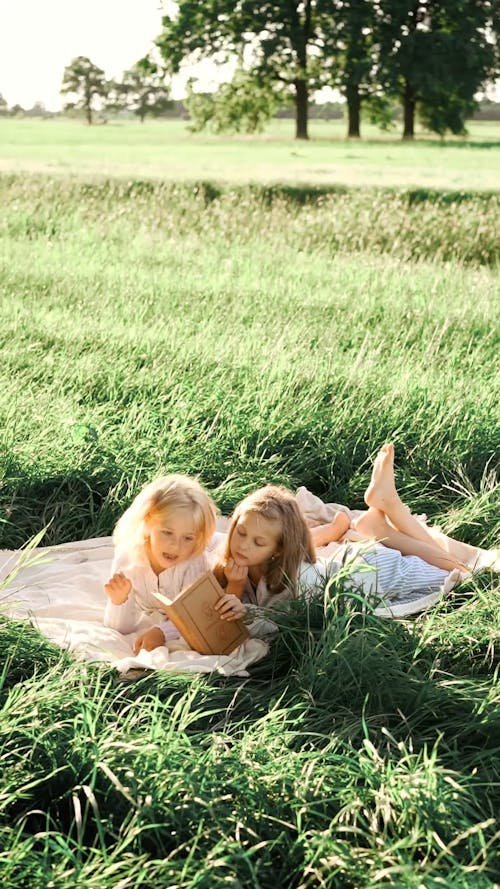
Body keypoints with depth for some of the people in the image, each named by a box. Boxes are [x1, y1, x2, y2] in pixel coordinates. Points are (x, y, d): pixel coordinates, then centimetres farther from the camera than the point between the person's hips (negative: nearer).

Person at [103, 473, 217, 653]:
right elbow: (121, 630, -26)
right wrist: (119, 601, -48)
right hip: (149, 620, 2)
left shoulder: (196, 561, -37)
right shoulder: (126, 559, -32)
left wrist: (161, 632, -59)